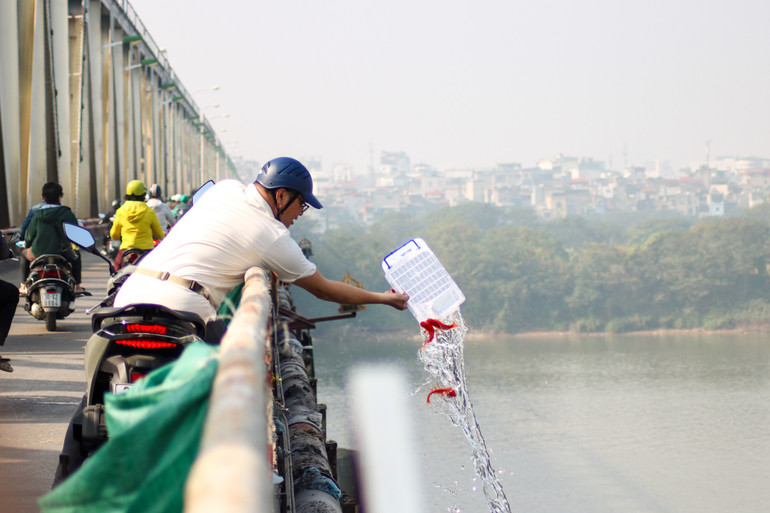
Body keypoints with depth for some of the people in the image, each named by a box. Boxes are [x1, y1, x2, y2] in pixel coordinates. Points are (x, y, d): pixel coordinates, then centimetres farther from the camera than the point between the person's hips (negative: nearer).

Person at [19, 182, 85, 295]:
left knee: (24, 253, 33)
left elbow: (29, 235, 3)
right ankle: (77, 287, 25)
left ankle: (24, 286, 27)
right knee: (76, 256, 32)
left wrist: (26, 244, 25)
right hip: (62, 254, 0)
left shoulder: (37, 215, 1)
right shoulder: (67, 213, -2)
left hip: (38, 254, 1)